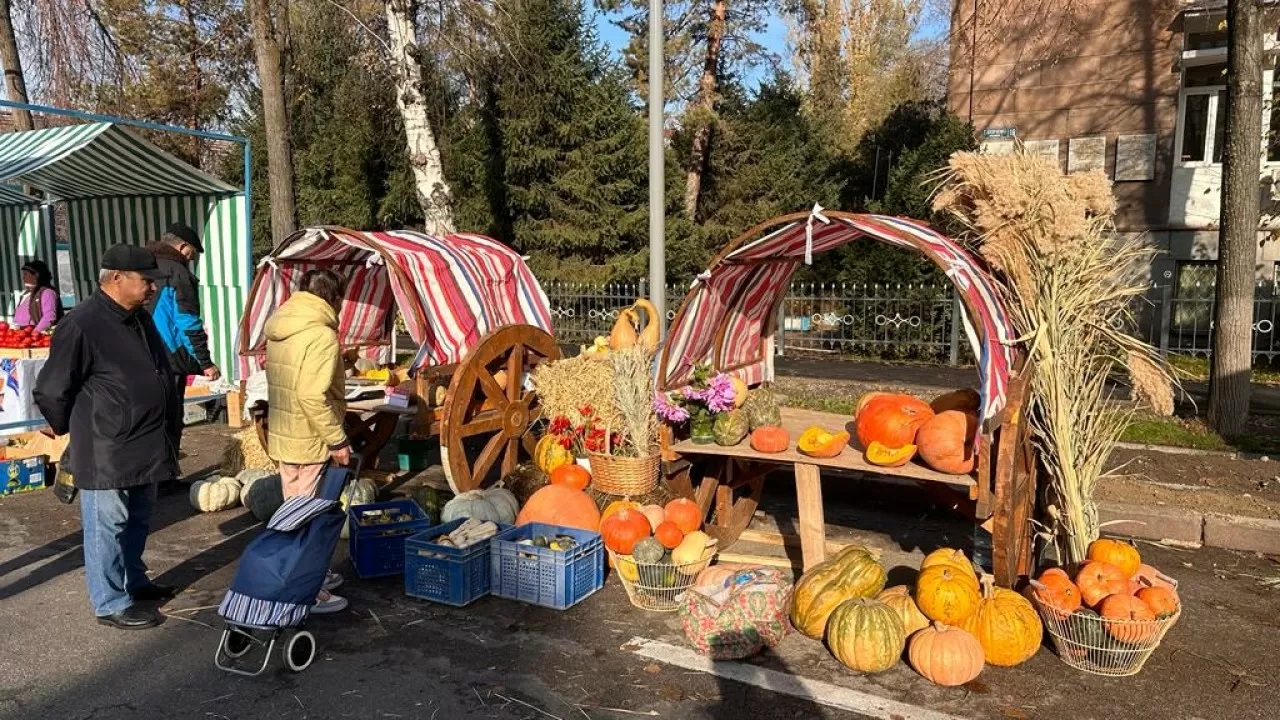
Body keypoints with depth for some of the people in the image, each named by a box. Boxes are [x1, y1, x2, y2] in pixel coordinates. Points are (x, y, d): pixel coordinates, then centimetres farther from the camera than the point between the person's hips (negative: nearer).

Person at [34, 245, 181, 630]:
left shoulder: (140, 319, 8)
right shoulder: (81, 325, -19)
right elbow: (50, 391, -13)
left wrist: (168, 425, 18)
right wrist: (74, 431, 2)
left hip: (145, 447, 8)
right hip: (105, 453, -8)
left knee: (138, 521, 21)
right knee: (107, 528, 5)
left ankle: (133, 580, 39)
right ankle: (111, 604, 17)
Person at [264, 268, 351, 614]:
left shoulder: (280, 330, 8)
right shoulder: (322, 334, -19)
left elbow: (286, 385, 12)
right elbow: (312, 396, -27)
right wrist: (337, 439, -19)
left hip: (282, 436, 9)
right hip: (311, 441, -9)